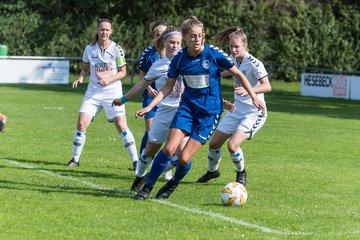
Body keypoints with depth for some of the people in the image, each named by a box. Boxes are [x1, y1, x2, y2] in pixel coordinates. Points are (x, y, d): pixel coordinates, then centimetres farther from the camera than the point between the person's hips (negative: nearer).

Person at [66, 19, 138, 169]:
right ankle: (75, 159, 5)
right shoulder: (89, 49, 1)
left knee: (121, 126, -8)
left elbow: (123, 72, 0)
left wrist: (109, 80, -16)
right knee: (82, 123, -9)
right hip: (93, 92, 2)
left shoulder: (116, 49, -6)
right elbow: (85, 68, 15)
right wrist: (80, 78, -5)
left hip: (113, 91, -2)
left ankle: (135, 161, 0)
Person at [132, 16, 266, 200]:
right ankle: (147, 187, -1)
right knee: (169, 149, -16)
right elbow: (168, 87, 7)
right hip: (187, 107, 2)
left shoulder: (213, 54, -12)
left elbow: (238, 74, -1)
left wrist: (254, 97, -4)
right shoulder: (179, 59, -4)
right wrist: (150, 106, -3)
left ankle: (172, 185, 22)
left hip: (210, 112, -2)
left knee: (184, 158, -9)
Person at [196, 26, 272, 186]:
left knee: (233, 145, -22)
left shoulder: (254, 63, -20)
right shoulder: (233, 59, 2)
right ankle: (212, 171, 35)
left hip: (253, 112, -7)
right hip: (236, 110, 7)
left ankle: (241, 173, 7)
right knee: (214, 143, 8)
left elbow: (267, 86, -30)